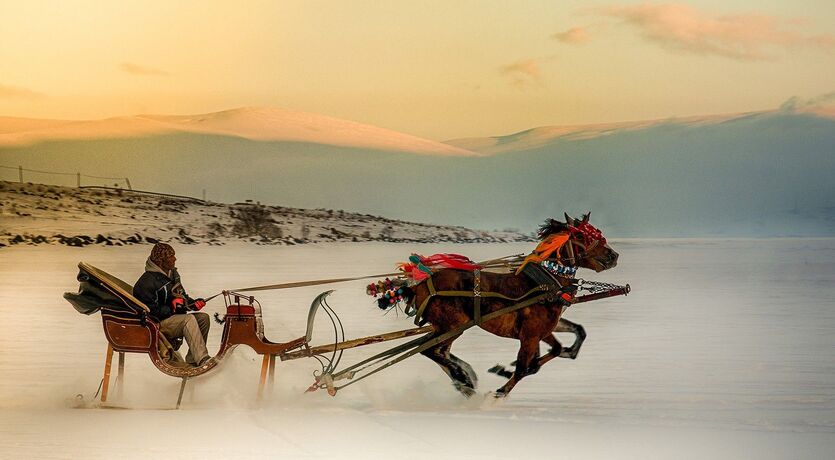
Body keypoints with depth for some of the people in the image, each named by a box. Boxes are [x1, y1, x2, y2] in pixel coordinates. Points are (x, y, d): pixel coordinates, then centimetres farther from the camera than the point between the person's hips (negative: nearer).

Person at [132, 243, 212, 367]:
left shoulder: (172, 274, 11)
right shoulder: (147, 282, -17)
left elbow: (182, 295, 23)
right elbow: (149, 310, -20)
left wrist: (194, 303, 3)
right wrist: (171, 310, -23)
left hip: (175, 316, 9)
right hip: (158, 323, -9)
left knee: (203, 318, -10)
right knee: (189, 319, -31)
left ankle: (192, 360, -8)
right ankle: (202, 360, -40)